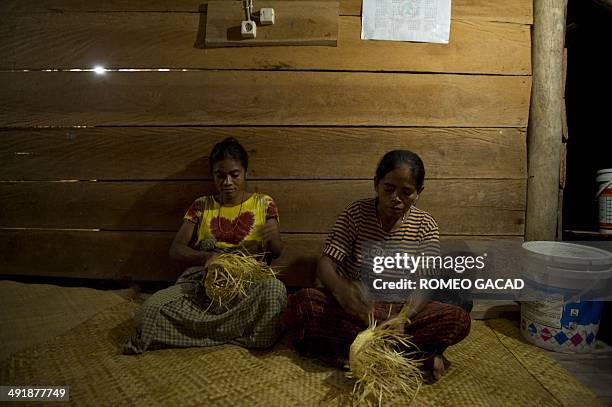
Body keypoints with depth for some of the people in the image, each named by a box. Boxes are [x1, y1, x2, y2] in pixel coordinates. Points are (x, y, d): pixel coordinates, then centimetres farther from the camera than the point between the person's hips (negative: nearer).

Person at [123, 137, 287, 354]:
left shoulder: (263, 203, 12)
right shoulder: (202, 206, 15)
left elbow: (276, 252, 7)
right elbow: (176, 249, 7)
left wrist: (272, 238, -19)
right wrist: (206, 256, -16)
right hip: (202, 278, 2)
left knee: (275, 290, -38)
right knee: (151, 309, -27)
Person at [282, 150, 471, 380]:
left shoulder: (425, 225, -3)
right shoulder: (356, 214, -6)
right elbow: (325, 264, -14)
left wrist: (404, 316, -32)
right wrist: (341, 289, -38)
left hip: (402, 309, 0)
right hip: (354, 307, 0)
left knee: (459, 320, -24)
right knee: (299, 305, -29)